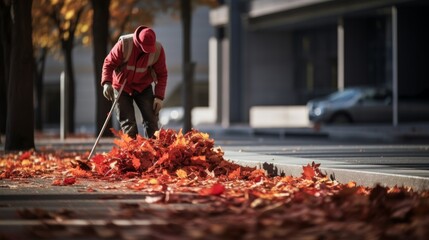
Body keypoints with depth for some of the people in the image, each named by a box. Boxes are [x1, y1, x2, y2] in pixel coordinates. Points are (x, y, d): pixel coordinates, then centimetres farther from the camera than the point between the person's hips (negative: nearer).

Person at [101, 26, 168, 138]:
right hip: (121, 87, -2)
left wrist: (159, 96, -13)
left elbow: (162, 74, -7)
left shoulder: (158, 50, -17)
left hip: (143, 87, 2)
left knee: (151, 120, -7)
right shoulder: (124, 44, -24)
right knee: (128, 122, -5)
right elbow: (109, 63, -17)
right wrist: (107, 82, -33)